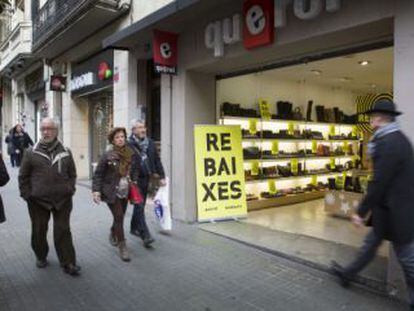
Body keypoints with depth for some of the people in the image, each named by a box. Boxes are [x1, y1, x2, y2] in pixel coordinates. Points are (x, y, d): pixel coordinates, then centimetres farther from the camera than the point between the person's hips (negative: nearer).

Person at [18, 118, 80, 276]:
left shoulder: (65, 152, 4)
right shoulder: (31, 152, 1)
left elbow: (72, 174, 12)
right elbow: (23, 176, 6)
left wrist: (70, 190, 1)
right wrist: (26, 194, -1)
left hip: (62, 200, 0)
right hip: (38, 201, 0)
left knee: (63, 231, 4)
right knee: (39, 231, 14)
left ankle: (68, 263, 11)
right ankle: (41, 257, 37)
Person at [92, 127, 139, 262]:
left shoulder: (130, 154, 2)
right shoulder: (107, 155, -11)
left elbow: (134, 171, 15)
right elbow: (98, 174, -8)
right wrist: (96, 190, -15)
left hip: (125, 192, 5)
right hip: (111, 192, -4)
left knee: (120, 217, 14)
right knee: (119, 217, -9)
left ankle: (113, 234, 45)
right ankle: (122, 247, 3)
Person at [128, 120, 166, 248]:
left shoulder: (150, 143, 9)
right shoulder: (129, 144, -11)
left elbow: (157, 160, 12)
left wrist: (162, 176, 8)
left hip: (146, 179, 6)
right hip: (135, 180, -6)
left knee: (140, 205, 18)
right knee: (139, 206, -7)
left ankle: (134, 228, 35)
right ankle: (145, 235, -6)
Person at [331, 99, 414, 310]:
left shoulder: (388, 144, -24)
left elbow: (378, 183, -24)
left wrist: (361, 212, -18)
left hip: (393, 212, -10)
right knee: (371, 243, 21)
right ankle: (347, 275, 37)